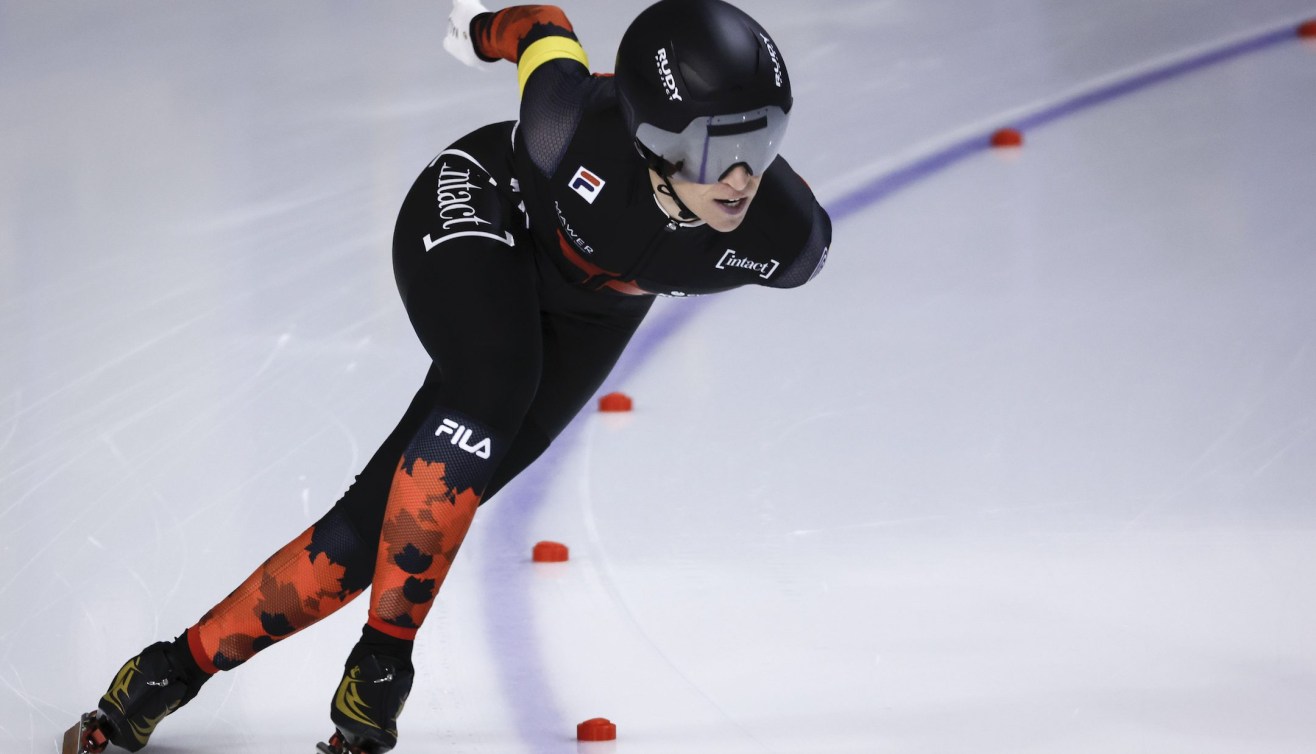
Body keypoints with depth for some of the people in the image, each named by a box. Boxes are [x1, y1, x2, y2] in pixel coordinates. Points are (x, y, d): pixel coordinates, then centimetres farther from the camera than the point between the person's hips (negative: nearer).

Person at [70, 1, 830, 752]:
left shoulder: (788, 237, -33)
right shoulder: (576, 129, -39)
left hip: (584, 316, 3)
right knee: (494, 386, -34)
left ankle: (183, 664, 0)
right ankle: (382, 658, -21)